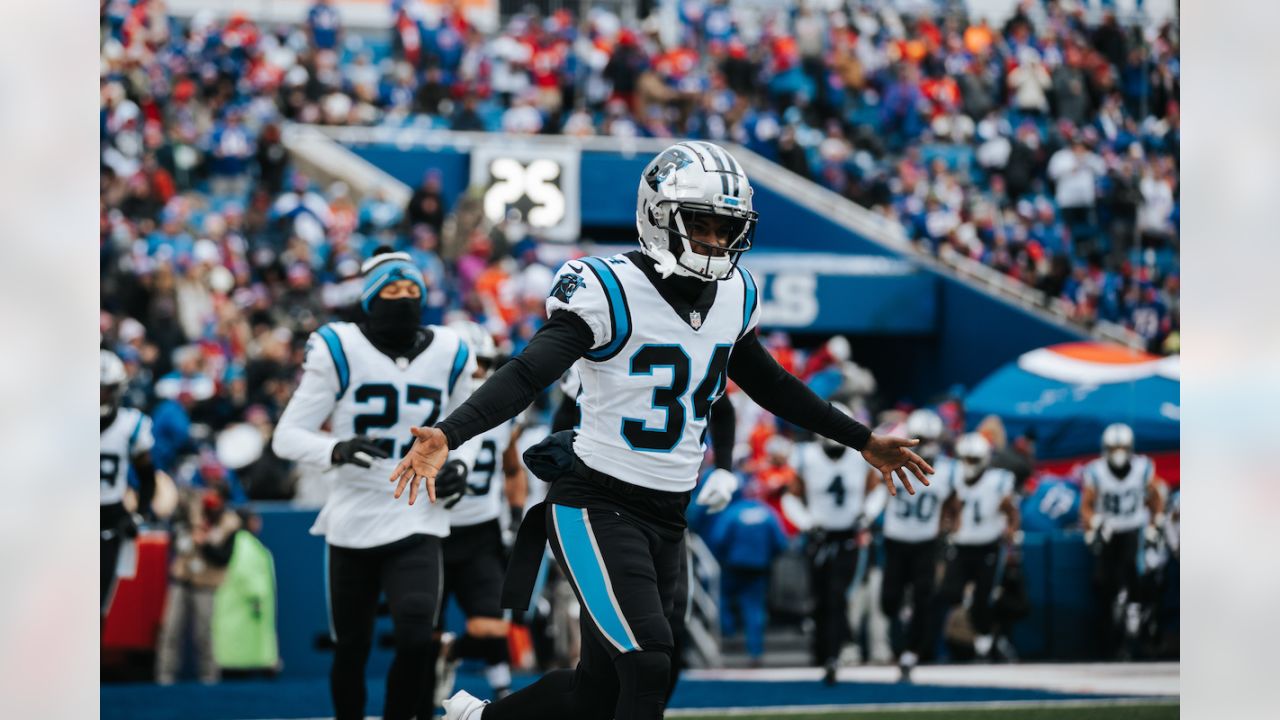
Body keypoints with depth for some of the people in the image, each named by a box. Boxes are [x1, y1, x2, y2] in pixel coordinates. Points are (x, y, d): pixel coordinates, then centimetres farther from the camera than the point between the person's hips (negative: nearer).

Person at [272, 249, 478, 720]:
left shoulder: (448, 355, 4)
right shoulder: (339, 350, -6)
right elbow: (287, 437, -8)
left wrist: (459, 465, -1)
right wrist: (338, 450, -28)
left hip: (418, 523, 1)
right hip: (353, 521, -1)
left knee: (416, 641, -18)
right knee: (351, 650, 10)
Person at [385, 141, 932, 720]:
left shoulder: (735, 294, 7)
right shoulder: (609, 290, -16)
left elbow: (768, 384, 23)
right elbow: (527, 373, -26)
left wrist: (863, 442, 28)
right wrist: (447, 436, -42)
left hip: (667, 519, 7)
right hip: (596, 507, -7)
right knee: (650, 673, -19)